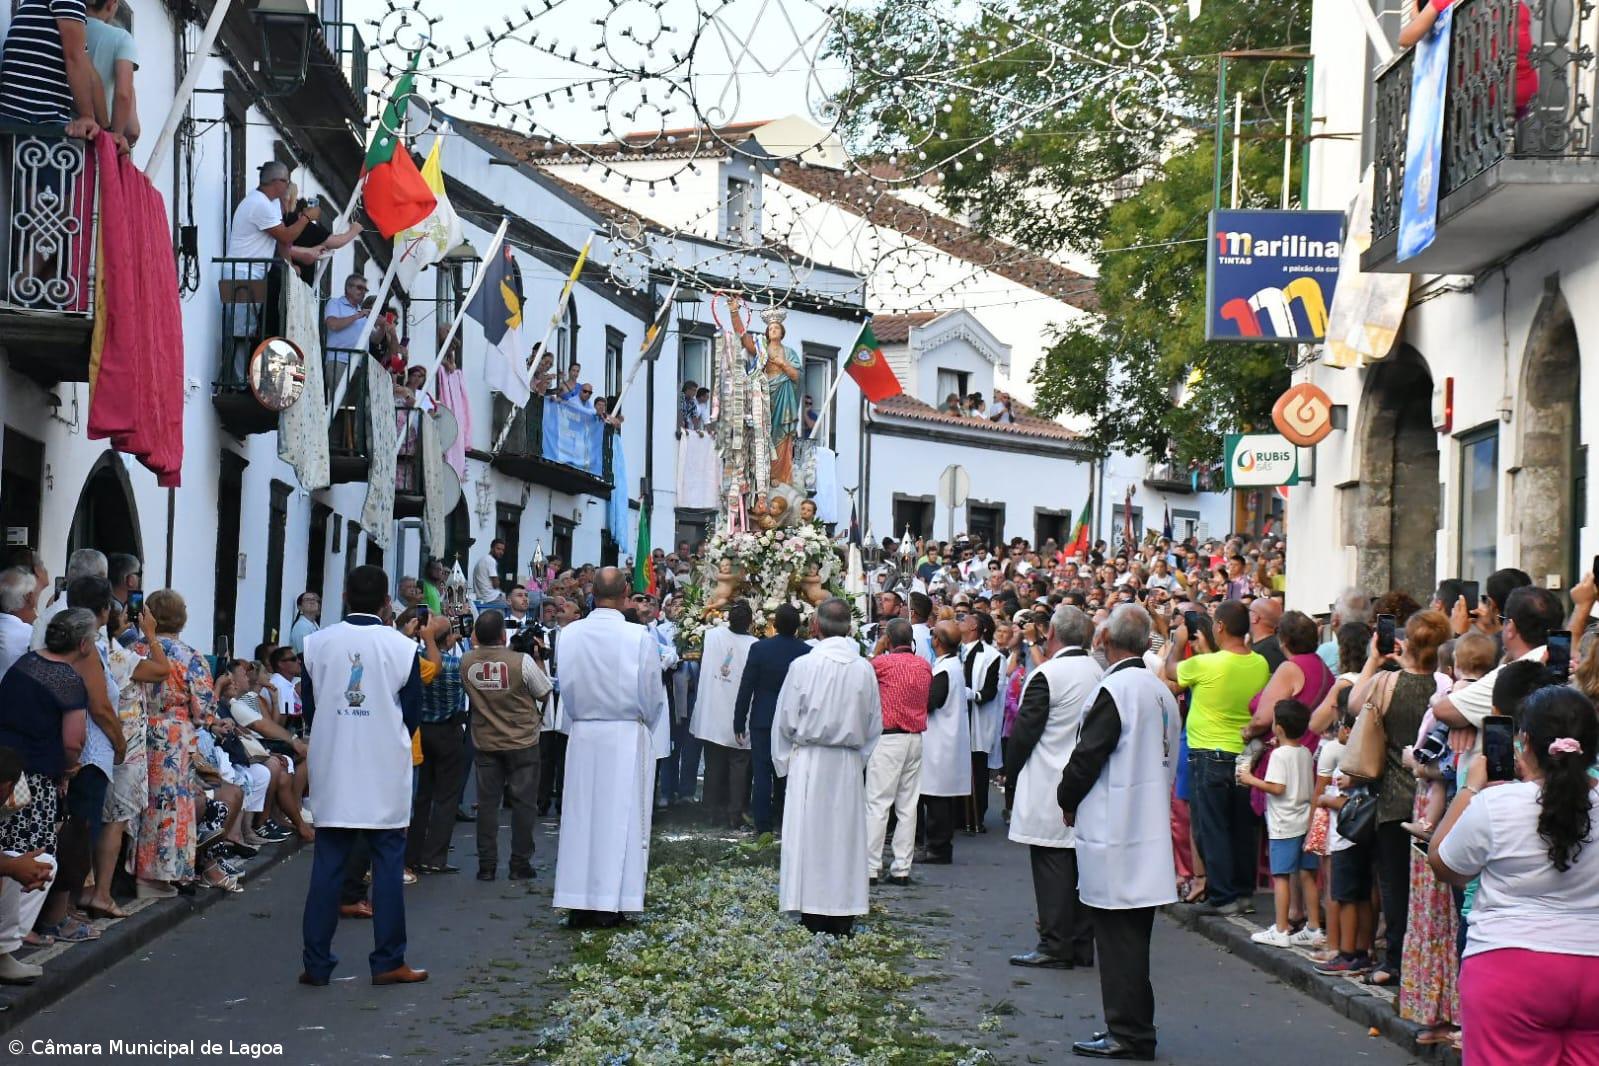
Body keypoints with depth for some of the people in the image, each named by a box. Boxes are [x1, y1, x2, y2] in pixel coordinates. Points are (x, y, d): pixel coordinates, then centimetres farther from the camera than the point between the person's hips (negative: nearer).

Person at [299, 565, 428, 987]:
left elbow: (308, 705, 6)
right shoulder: (402, 647, -7)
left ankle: (316, 962, 7)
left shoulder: (318, 643, -2)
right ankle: (388, 961, 7)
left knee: (327, 864, 6)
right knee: (388, 864, 5)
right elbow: (413, 713, 1)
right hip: (385, 770, -2)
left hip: (332, 768, 2)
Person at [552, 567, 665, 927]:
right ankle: (610, 902, 6)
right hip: (627, 736, -2)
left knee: (581, 816, 8)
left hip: (582, 735, 2)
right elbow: (653, 695, -4)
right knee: (621, 816, 5)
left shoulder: (570, 634, -6)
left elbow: (566, 687, 3)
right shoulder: (639, 637, -13)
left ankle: (579, 904, 10)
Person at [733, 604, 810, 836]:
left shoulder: (759, 649, -10)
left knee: (762, 774, 2)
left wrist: (739, 722, 0)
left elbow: (746, 688, -7)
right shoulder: (807, 652, -6)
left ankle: (764, 828, 2)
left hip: (763, 720, -2)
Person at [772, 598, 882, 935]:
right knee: (845, 838, 8)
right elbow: (874, 725, 7)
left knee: (809, 836, 2)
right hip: (848, 766, 2)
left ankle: (813, 922, 1)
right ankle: (843, 919, 10)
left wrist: (786, 761, 11)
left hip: (809, 761, -2)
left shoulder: (803, 665, -10)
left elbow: (785, 720, -3)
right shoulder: (864, 669, -2)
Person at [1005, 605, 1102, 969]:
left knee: (1053, 868, -3)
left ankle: (1055, 946, -2)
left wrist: (1011, 770, 3)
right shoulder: (1099, 674, 5)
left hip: (1049, 790, -7)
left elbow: (1025, 730, -12)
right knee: (1082, 867, 10)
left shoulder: (1047, 675, -14)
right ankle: (1082, 945, 16)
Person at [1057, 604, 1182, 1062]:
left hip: (1113, 831, -9)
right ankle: (1133, 1029, 21)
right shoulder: (1161, 691, 10)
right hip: (1148, 830, 9)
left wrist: (1068, 801, 2)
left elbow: (1087, 757, -16)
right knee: (1132, 935, 15)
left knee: (1118, 935, -3)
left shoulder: (1115, 690, -17)